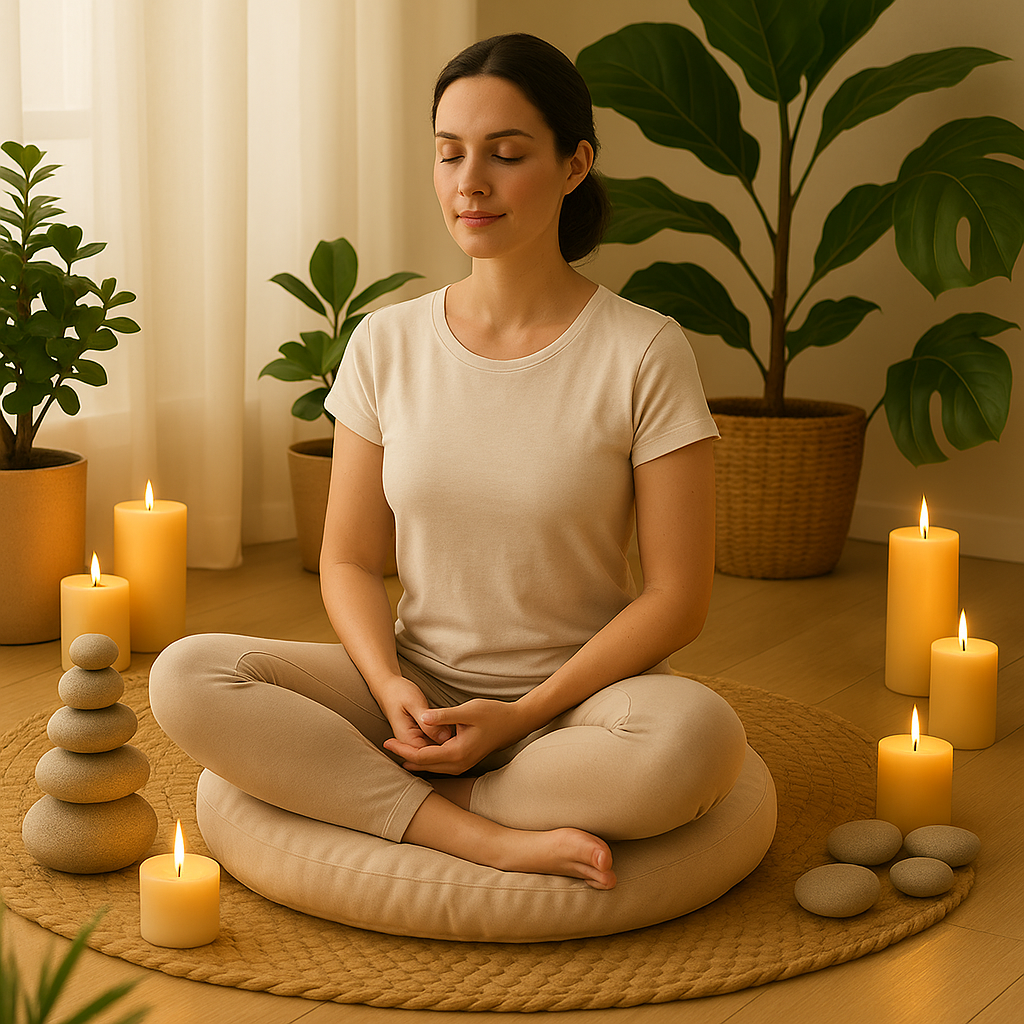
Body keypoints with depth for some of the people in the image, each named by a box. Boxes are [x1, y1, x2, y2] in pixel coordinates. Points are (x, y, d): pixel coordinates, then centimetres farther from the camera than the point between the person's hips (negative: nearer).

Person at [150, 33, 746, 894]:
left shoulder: (643, 353, -8)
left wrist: (521, 715, -15)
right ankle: (492, 838, -23)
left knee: (696, 736, -37)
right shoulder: (386, 345, 2)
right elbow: (351, 560, 5)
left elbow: (677, 597, -9)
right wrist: (390, 688, -15)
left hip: (575, 695, -2)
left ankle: (373, 796, -18)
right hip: (415, 686, 3)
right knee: (186, 679, -21)